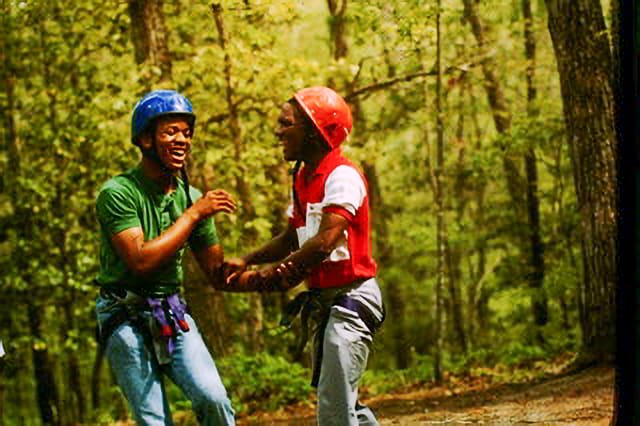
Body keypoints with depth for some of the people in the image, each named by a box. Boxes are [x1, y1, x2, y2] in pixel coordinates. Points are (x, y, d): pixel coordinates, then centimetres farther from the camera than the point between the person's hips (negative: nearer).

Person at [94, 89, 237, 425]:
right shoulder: (118, 193, -12)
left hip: (173, 315, 4)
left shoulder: (191, 197, 6)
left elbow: (217, 271, 8)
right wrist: (194, 214, -19)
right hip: (127, 318, -4)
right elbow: (142, 261, -24)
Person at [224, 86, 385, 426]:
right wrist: (246, 262, 3)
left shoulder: (342, 176, -17)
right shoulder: (303, 179, 12)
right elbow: (291, 239, 19)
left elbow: (324, 243, -25)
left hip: (350, 296, -10)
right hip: (322, 299, 10)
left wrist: (266, 277, -18)